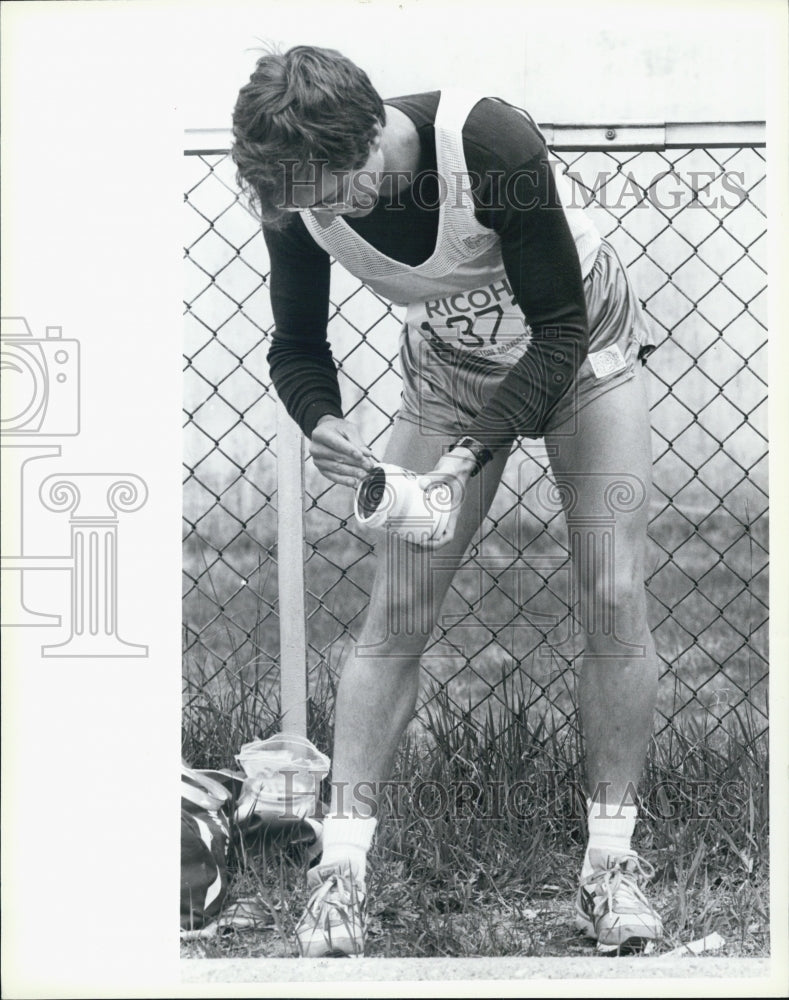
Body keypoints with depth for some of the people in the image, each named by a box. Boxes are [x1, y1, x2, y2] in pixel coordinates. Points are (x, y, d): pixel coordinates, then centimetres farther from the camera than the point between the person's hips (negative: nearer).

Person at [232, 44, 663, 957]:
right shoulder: (299, 198, -24)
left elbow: (560, 323, -28)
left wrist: (476, 447, -38)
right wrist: (322, 421, -31)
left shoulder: (492, 146, -37)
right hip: (451, 371, 3)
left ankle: (611, 859, -2)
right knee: (396, 608, -7)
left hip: (579, 355, -3)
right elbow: (297, 346, -8)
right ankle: (341, 867, -6)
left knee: (613, 599, -11)